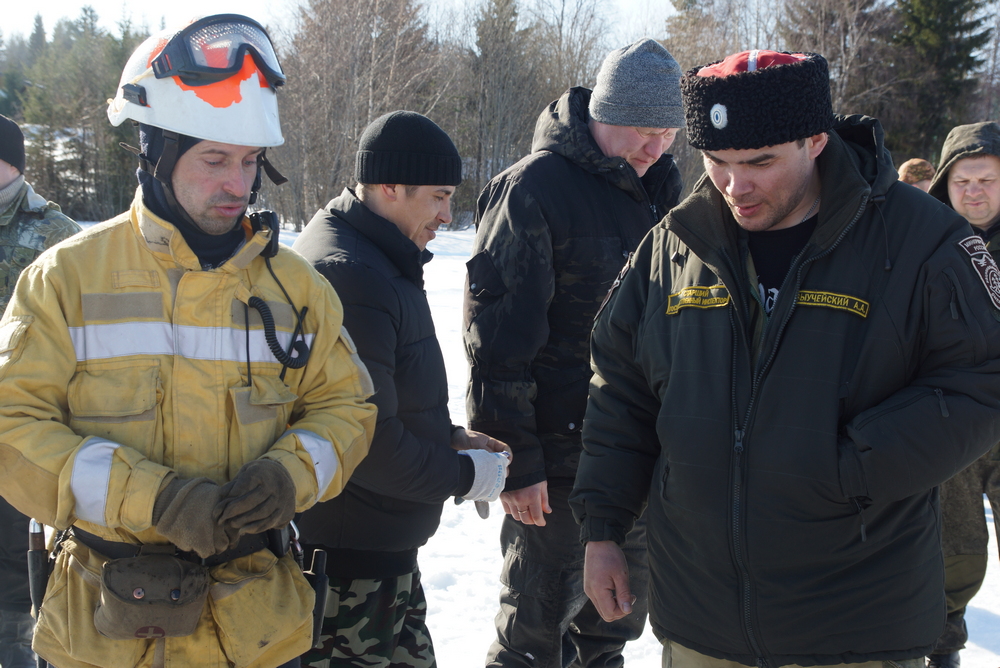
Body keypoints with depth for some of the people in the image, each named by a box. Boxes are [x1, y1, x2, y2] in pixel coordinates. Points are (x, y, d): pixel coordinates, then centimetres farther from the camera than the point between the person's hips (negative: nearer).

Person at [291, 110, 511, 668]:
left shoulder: (381, 262, 12)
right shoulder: (353, 278, -23)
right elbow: (368, 442, -26)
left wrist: (449, 438, 8)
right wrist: (465, 475, -12)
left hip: (383, 548, 10)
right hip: (353, 561, -10)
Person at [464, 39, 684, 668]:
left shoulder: (657, 187, 10)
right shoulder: (533, 189, -13)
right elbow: (499, 333, -15)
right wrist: (515, 456, -17)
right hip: (557, 455, -7)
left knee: (618, 615, 18)